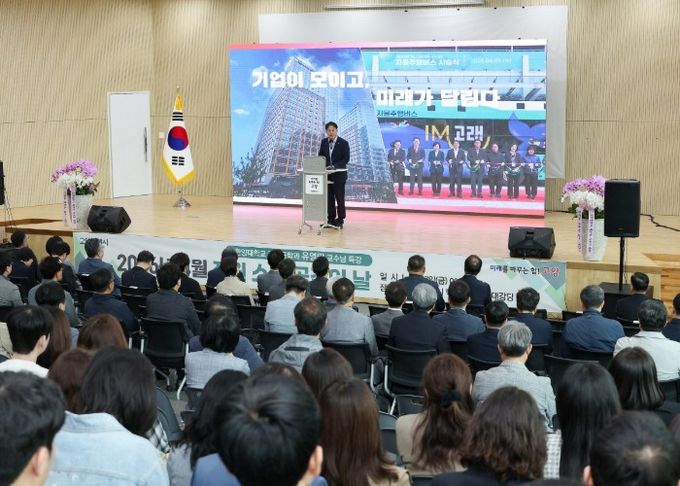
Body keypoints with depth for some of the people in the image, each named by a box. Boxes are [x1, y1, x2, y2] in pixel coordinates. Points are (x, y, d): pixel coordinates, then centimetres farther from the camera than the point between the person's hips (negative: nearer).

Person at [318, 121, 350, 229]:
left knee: (339, 198, 1)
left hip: (339, 174, -4)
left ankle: (340, 220, 7)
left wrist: (334, 166, -23)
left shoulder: (343, 143, -8)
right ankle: (331, 219, 15)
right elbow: (320, 156, 12)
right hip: (327, 174, 4)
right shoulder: (324, 142, 6)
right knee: (329, 197, 8)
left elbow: (346, 159, -12)